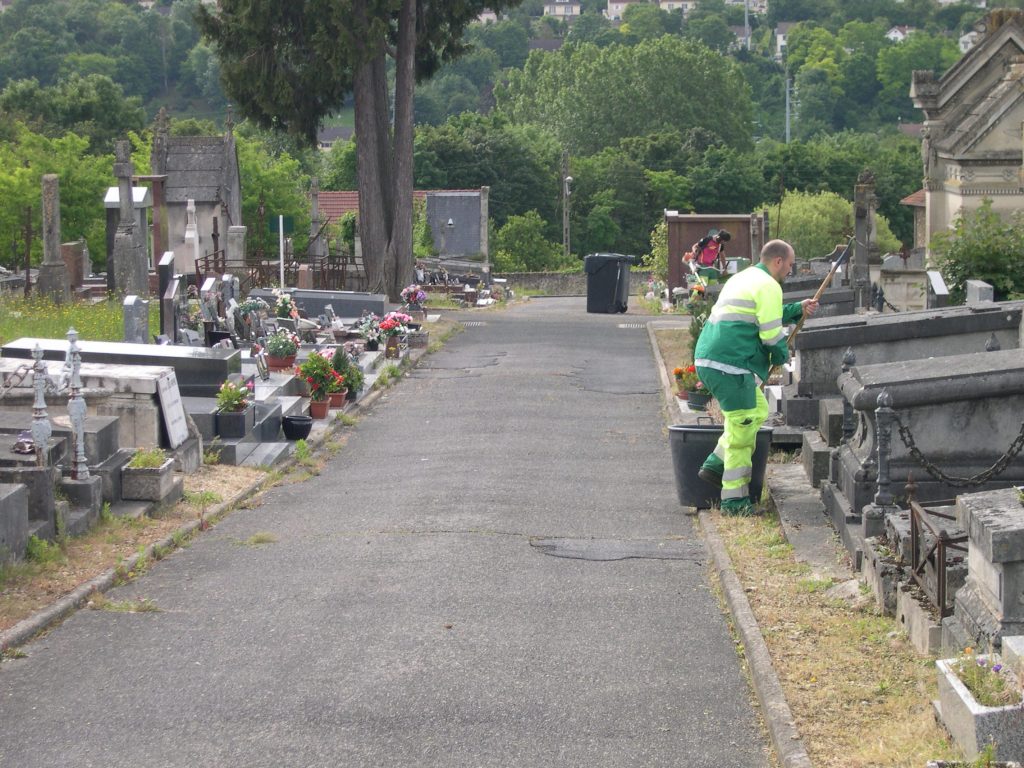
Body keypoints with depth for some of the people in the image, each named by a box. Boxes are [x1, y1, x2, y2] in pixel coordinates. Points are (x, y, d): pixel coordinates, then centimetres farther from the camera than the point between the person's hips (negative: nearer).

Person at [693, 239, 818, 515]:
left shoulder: (743, 278, 23)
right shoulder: (768, 286, -9)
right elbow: (771, 332, -12)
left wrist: (798, 309, 27)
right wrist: (782, 355, 7)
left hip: (708, 360, 10)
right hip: (729, 365, -10)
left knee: (758, 411, 21)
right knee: (743, 427, -4)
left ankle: (714, 466, 18)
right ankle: (734, 499, 1)